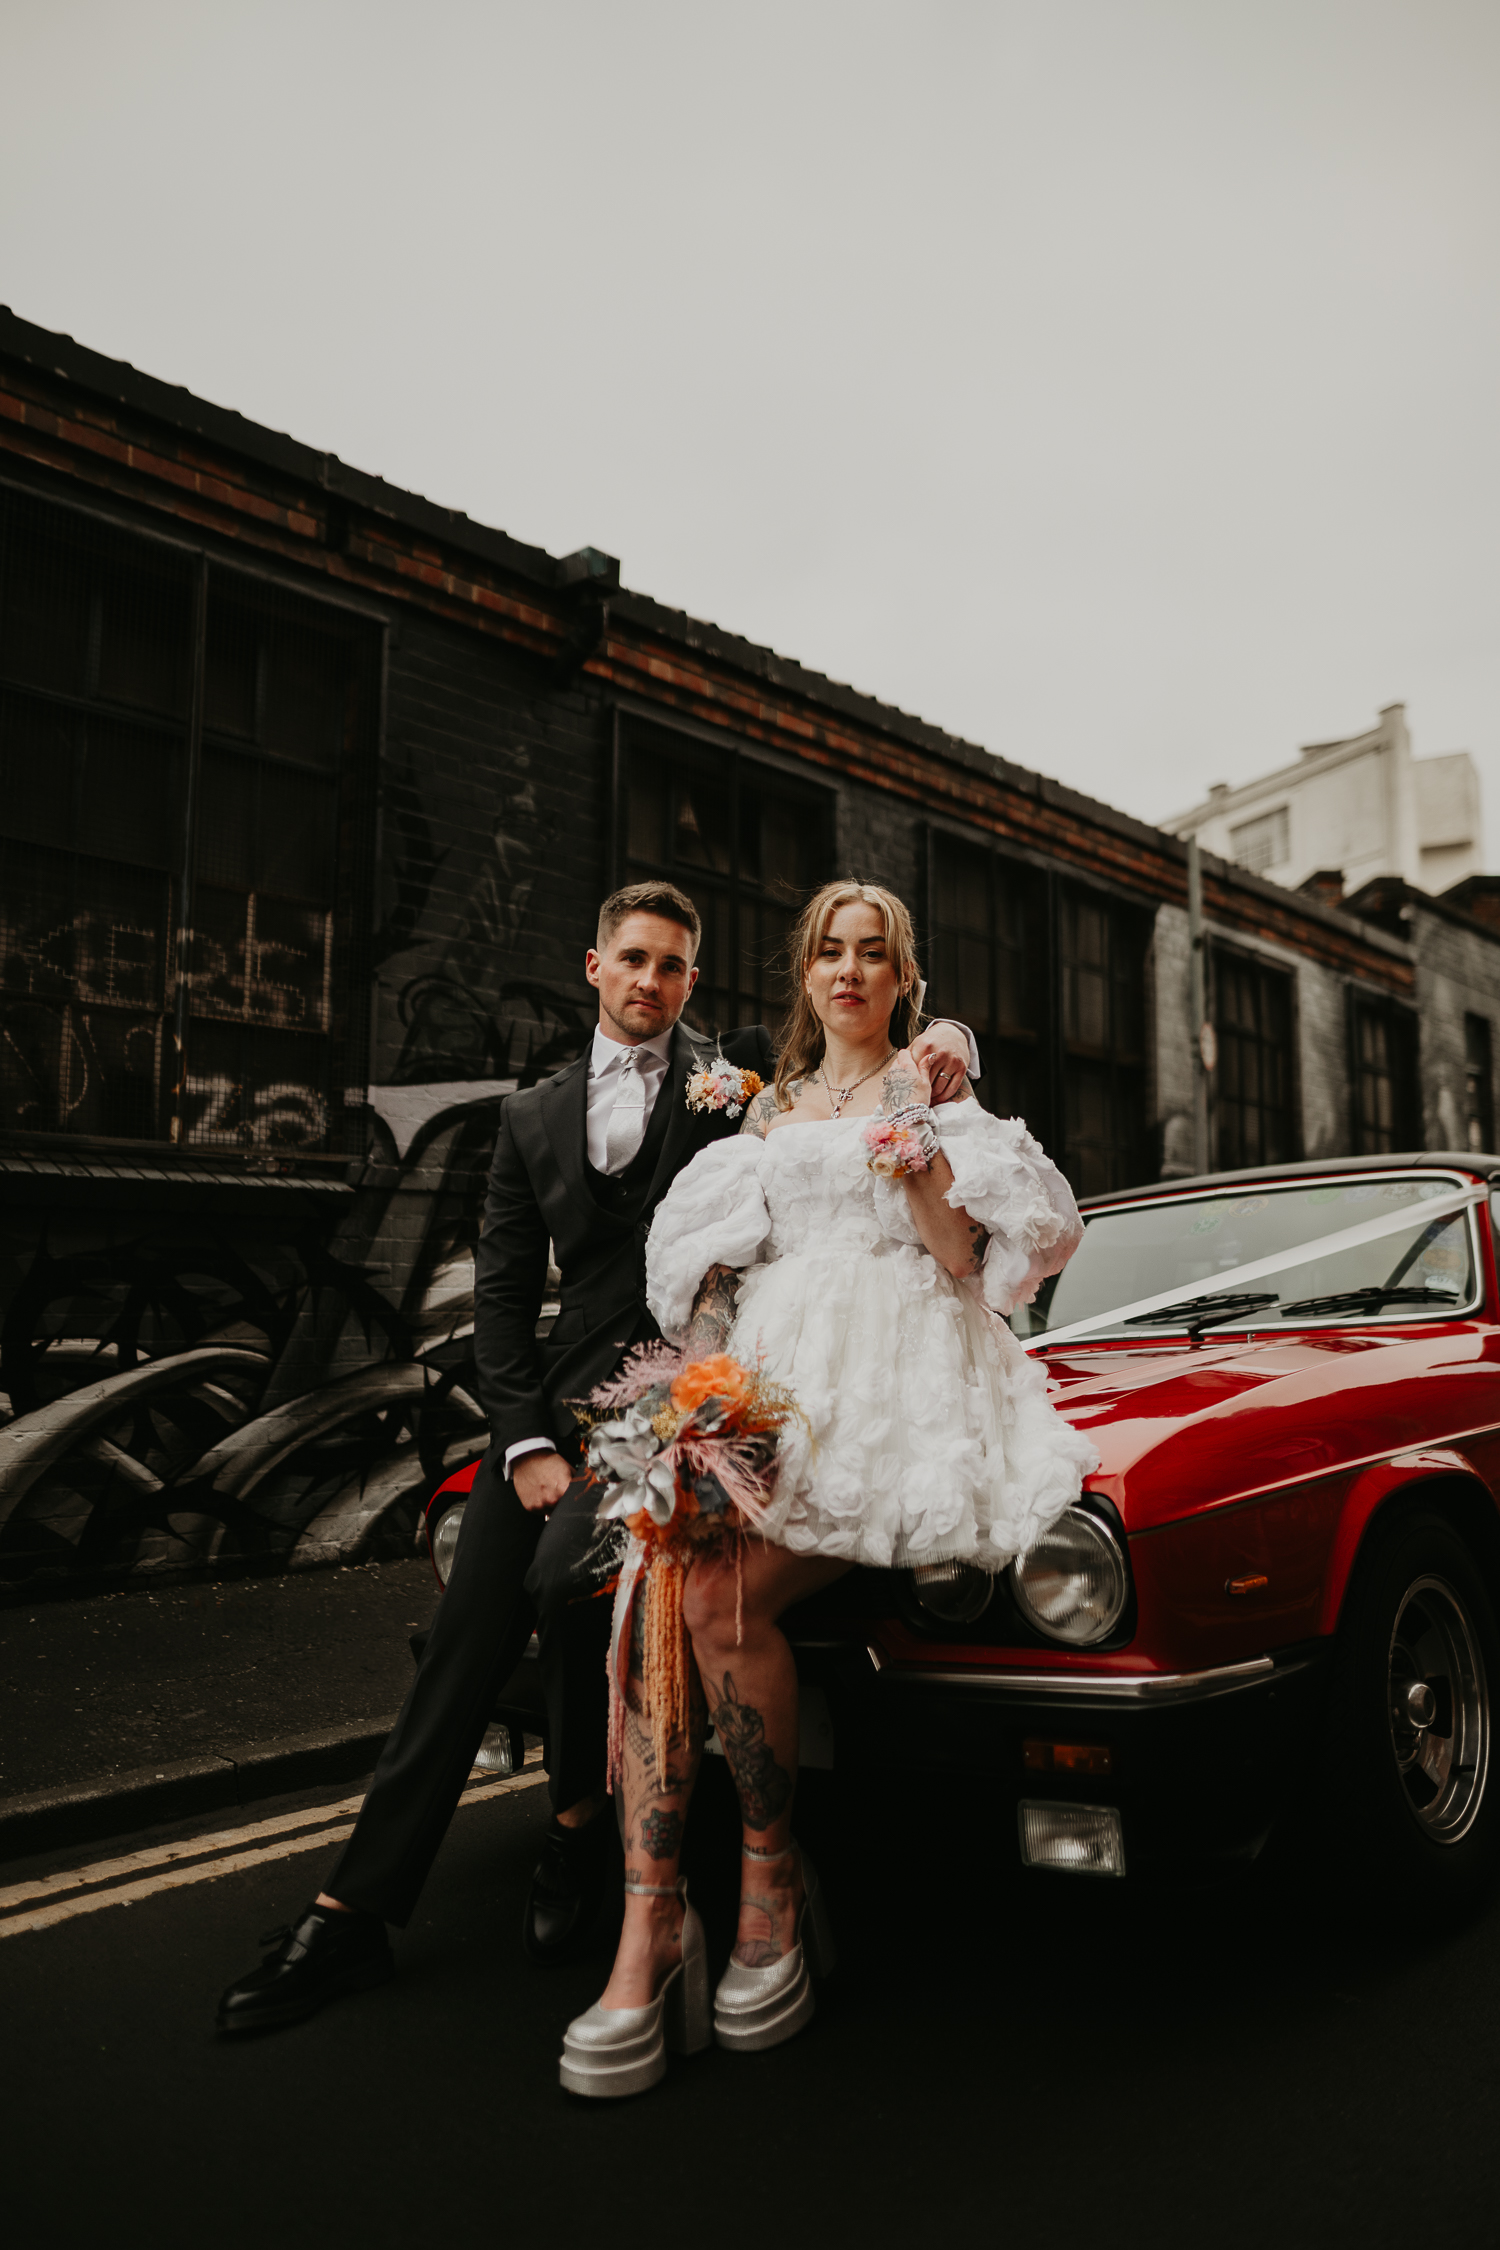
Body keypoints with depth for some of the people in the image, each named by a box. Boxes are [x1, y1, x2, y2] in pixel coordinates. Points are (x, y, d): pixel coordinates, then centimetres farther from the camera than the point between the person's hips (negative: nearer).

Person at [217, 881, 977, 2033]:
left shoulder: (743, 1071, 7)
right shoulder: (535, 1116, 15)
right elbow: (502, 1293, 10)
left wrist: (945, 1042, -18)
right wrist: (525, 1442, -2)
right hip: (562, 1396, 4)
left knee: (569, 1571, -25)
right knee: (468, 1637, 0)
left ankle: (584, 1820, 1)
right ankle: (355, 1913, 10)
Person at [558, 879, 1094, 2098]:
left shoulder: (942, 1097, 14)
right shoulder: (771, 1111, 24)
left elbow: (965, 1261, 3)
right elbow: (723, 1256, 19)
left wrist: (917, 1145, -11)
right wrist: (716, 1378, 2)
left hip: (894, 1388, -4)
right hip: (770, 1383, 4)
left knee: (720, 1593, -28)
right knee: (648, 1603, -24)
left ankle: (776, 1881, -9)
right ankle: (650, 1931, -23)